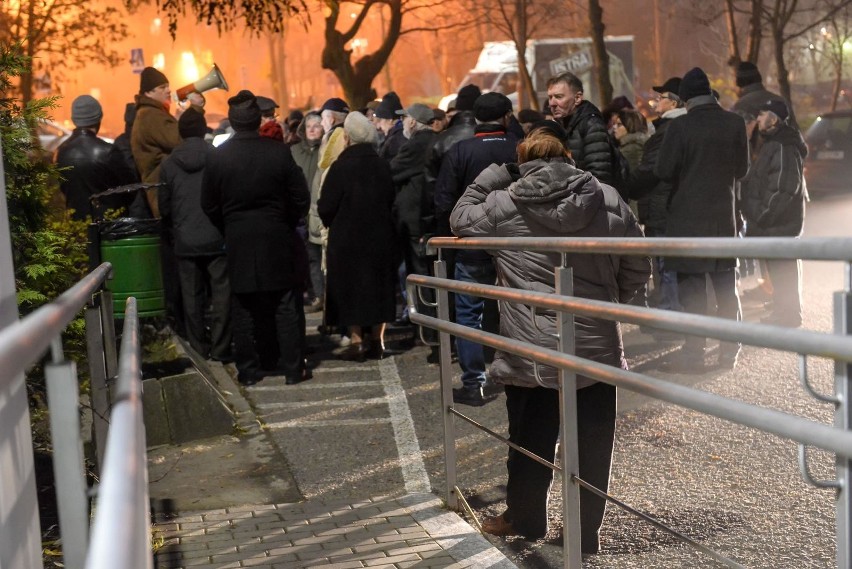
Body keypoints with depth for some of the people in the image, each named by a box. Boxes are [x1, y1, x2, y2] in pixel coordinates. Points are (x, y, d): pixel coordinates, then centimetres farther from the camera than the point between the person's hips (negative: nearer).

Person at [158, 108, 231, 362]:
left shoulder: (168, 164, -1)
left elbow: (164, 206, 5)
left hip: (185, 242, 2)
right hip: (217, 239, -2)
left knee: (192, 296, 11)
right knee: (221, 294, 4)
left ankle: (200, 346, 16)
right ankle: (220, 348, 4)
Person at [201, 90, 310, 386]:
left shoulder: (217, 157, -6)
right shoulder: (279, 152, -9)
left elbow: (209, 206, 0)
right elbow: (301, 199, -5)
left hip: (238, 242, 1)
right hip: (276, 240, -1)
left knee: (243, 307, 9)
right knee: (285, 306, 7)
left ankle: (248, 369, 14)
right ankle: (293, 367, 11)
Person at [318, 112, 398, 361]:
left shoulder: (341, 167, -14)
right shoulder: (383, 166, -1)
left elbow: (326, 208, -12)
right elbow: (391, 201, 6)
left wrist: (333, 224, 7)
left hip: (347, 239, -4)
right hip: (380, 237, 4)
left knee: (350, 287, 5)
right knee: (379, 287, 12)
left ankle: (357, 341, 3)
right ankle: (376, 340, 15)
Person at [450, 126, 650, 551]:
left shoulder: (502, 205, -4)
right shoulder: (607, 199, 0)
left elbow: (460, 219, 16)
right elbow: (638, 267, 5)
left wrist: (492, 176, 18)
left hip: (531, 350, 0)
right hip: (597, 345, 1)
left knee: (531, 440, 16)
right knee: (592, 444, 12)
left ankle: (524, 519, 34)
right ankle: (585, 532, 22)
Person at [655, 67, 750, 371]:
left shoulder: (680, 127, -12)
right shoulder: (734, 123, -1)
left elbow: (663, 172, -9)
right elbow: (742, 168, 7)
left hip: (688, 218, -4)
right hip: (724, 215, 4)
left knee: (691, 288, 2)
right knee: (726, 287, 12)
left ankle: (694, 353, 4)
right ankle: (730, 352, 19)